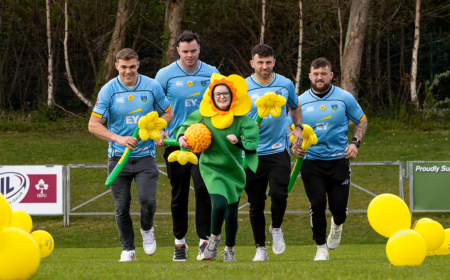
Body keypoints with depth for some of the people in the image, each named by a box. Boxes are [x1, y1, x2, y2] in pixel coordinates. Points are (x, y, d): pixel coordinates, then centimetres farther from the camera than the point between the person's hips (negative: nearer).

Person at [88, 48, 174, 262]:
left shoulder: (152, 86, 0)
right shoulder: (108, 90, -5)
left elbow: (168, 113, 12)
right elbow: (93, 125, -6)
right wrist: (118, 139, -20)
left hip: (145, 155, 0)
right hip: (118, 157, 0)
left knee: (147, 200, -15)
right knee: (122, 206, 1)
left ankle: (147, 230, 18)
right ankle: (128, 250, 17)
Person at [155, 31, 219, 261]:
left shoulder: (211, 74, 4)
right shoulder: (165, 75, 0)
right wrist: (158, 131, -9)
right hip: (175, 142, 0)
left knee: (203, 188, -14)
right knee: (179, 194, 7)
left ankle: (205, 241, -11)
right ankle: (179, 241, 21)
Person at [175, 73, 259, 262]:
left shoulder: (241, 119, -7)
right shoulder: (203, 115, -4)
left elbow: (252, 145, -15)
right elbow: (185, 127, 10)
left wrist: (239, 142, -34)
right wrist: (181, 137, -11)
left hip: (234, 170, 1)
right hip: (211, 168, -1)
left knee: (232, 213, 7)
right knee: (220, 204, -23)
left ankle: (229, 250, 32)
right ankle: (214, 238, 6)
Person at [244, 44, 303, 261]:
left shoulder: (286, 85, 6)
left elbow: (295, 107, 25)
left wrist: (298, 127, 8)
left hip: (278, 150, 1)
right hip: (252, 153, -1)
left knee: (278, 194, -16)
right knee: (256, 203, 2)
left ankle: (276, 229, 14)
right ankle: (260, 248, 15)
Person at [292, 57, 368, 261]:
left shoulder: (344, 98, 1)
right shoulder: (301, 102, 2)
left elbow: (361, 121, 12)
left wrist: (355, 143, -3)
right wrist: (293, 145, -8)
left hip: (338, 159, 0)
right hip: (311, 160, 0)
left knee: (339, 207, -2)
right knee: (317, 205, -10)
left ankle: (337, 225, 36)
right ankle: (321, 248, 6)